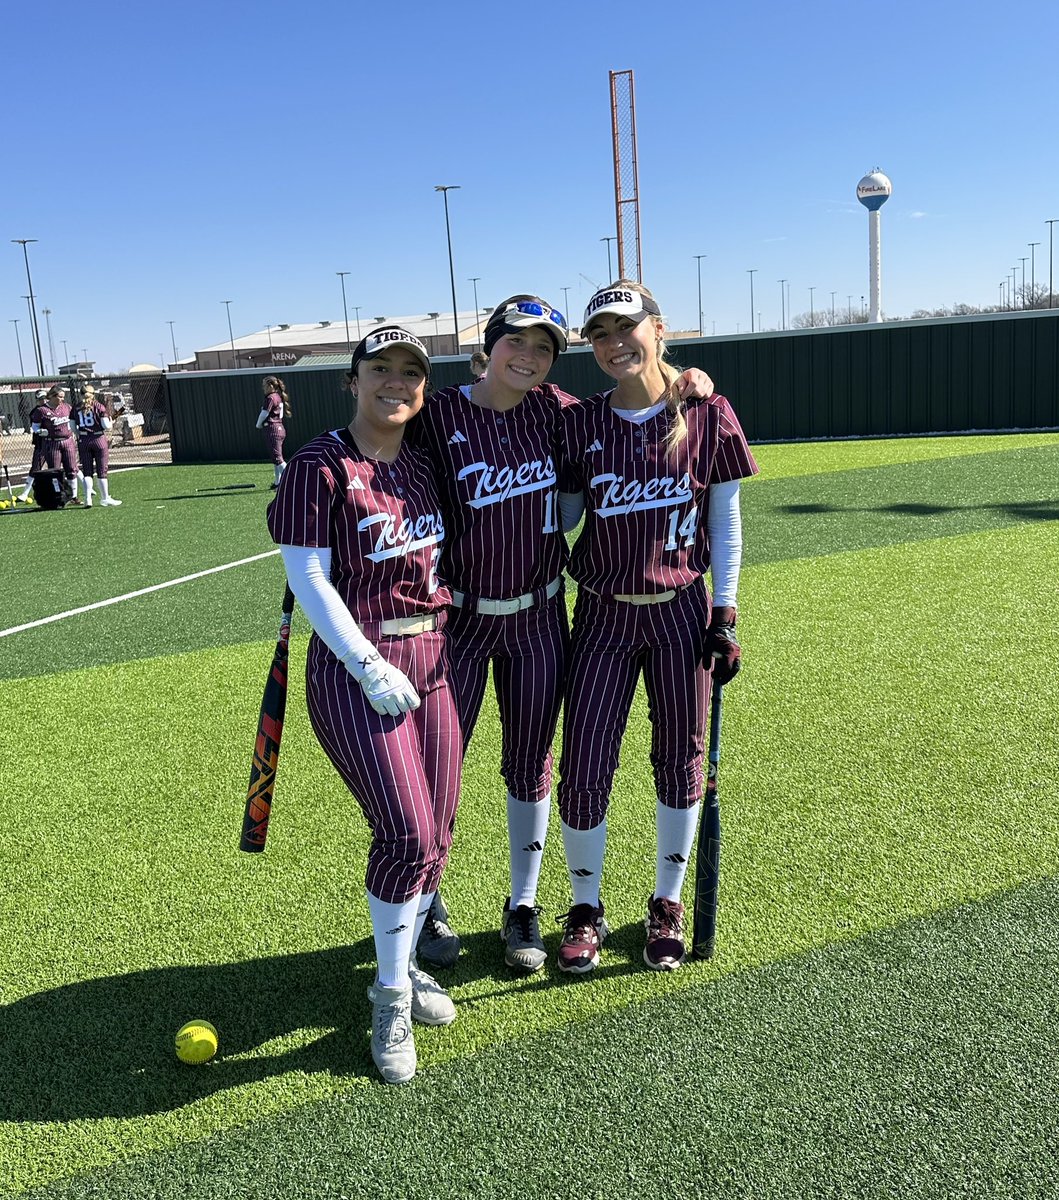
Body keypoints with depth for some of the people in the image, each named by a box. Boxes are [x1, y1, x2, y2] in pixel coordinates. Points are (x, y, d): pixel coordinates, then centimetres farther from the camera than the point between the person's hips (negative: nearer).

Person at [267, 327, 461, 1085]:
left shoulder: (424, 464, 11)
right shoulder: (320, 467, -7)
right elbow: (307, 577, -12)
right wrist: (369, 668, -17)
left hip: (433, 658, 6)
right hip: (353, 665, -6)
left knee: (435, 835, 9)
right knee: (406, 834, -11)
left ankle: (403, 967, 31)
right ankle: (391, 995, 10)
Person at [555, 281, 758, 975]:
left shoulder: (707, 415, -4)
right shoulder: (579, 424, 0)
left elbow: (725, 523, 1)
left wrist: (724, 616, -2)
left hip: (681, 612, 0)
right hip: (603, 616, 1)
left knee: (680, 761, 9)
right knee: (583, 768, -1)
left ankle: (668, 905, 30)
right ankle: (586, 909, 22)